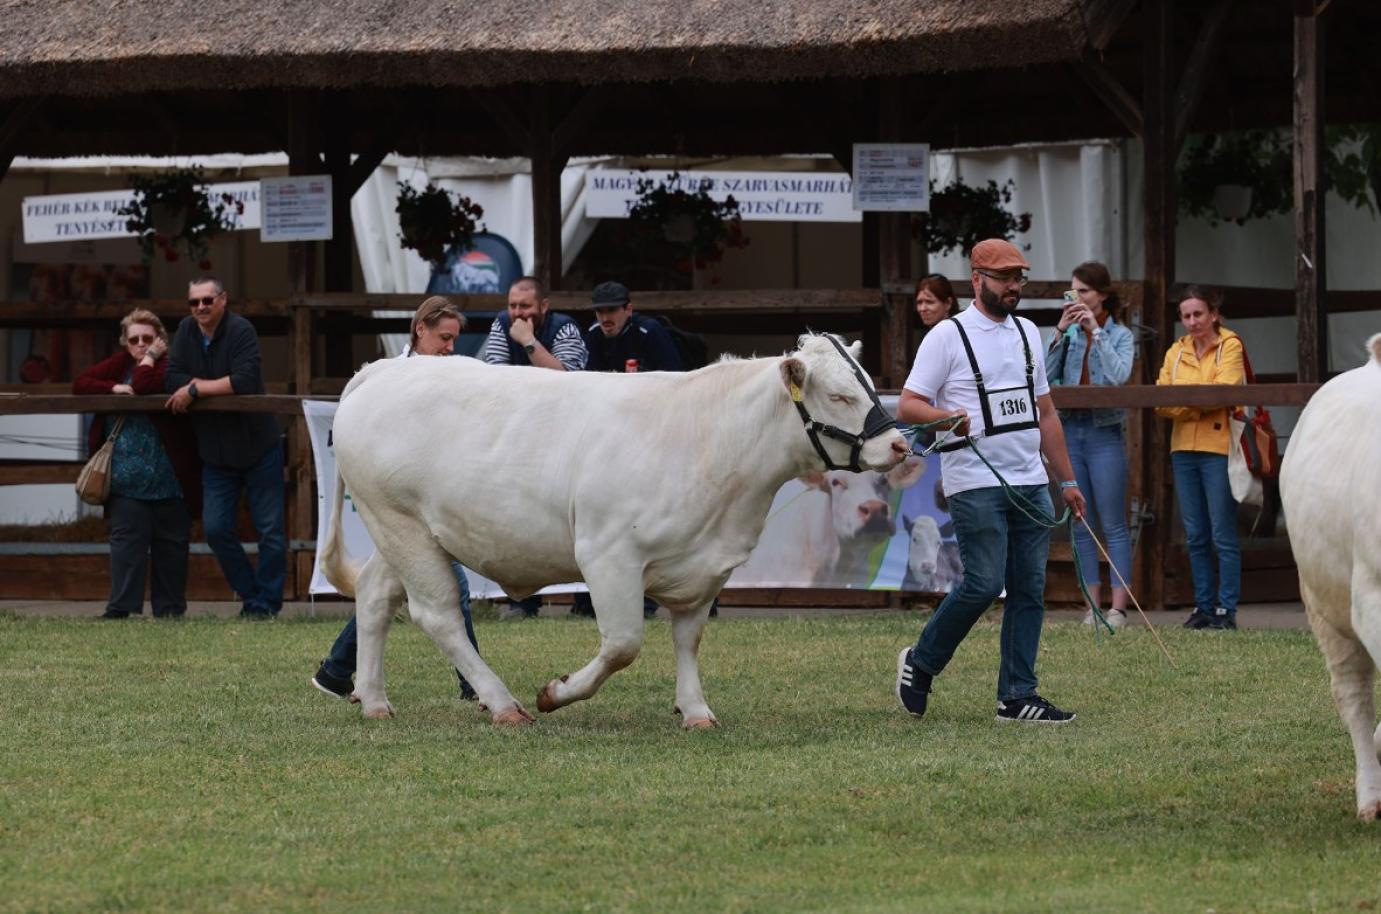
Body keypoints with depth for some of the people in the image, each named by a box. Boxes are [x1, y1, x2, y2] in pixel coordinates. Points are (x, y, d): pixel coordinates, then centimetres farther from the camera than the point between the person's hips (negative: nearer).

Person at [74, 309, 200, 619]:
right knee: (126, 539, -4)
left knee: (170, 543, 4)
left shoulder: (170, 365, -5)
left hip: (170, 475, -3)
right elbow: (80, 384, 5)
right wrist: (113, 388, -10)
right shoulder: (121, 364, 11)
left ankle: (170, 606, 11)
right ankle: (121, 607, -7)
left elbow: (143, 385, -24)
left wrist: (151, 356, -8)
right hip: (127, 477, 3)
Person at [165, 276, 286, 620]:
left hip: (257, 446, -5)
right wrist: (218, 386, -17)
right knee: (217, 529, 2)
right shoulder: (187, 331, 3)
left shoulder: (241, 331, -15)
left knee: (270, 529, -1)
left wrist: (195, 389, -18)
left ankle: (266, 601, 8)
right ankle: (250, 595, 14)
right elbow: (172, 379, -5)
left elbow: (245, 381, -27)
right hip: (215, 451, 5)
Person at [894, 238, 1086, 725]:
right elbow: (907, 406, -7)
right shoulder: (948, 336, -3)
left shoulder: (1027, 333, 17)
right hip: (976, 484, -6)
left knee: (1029, 589, 2)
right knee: (984, 584, -13)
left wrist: (1067, 480, 19)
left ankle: (1018, 696, 5)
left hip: (1031, 484, 7)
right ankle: (920, 663, 8)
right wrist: (949, 417, -28)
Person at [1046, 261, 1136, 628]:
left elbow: (1119, 375, -16)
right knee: (1081, 526, 6)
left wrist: (1095, 331, -12)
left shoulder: (1120, 335, 2)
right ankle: (1093, 605, 10)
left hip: (1105, 432, -4)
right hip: (1070, 432, 4)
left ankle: (1118, 607, -4)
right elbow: (1046, 375, 0)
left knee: (1114, 525, -4)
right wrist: (1061, 332, -6)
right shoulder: (1069, 333, 10)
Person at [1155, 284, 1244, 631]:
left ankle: (1226, 609, -3)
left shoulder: (1230, 346, 0)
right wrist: (1198, 403, -14)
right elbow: (1162, 400, 5)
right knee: (1196, 535, 8)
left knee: (1223, 534, -5)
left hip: (1219, 446, -5)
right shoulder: (1176, 352, 15)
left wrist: (1181, 400, -11)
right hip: (1184, 447, 5)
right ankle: (1203, 606, 13)